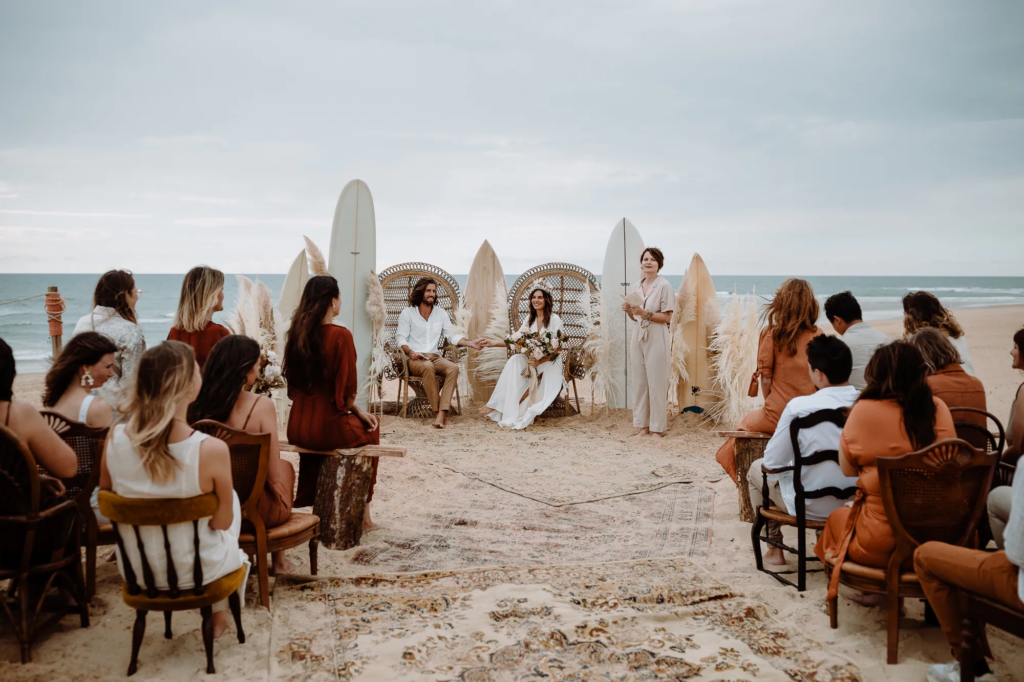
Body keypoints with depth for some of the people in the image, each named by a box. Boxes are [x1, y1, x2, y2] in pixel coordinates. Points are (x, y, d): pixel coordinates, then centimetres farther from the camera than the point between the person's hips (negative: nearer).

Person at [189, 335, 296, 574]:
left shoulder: (199, 404, -9)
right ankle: (278, 559, 36)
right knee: (286, 467, 29)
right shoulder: (261, 405, -22)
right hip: (255, 511, -4)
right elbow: (273, 475, -18)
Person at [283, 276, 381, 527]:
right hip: (328, 428, -5)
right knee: (369, 427, 24)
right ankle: (362, 513, 32)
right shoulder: (340, 335, -16)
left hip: (297, 429, 5)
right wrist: (356, 409, 7)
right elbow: (347, 390, -16)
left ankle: (309, 499, 42)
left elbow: (293, 383, 12)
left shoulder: (297, 333, 2)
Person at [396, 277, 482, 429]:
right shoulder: (407, 313, 6)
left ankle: (442, 412, -38)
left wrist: (470, 343, -3)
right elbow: (400, 337, 0)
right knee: (428, 367, -39)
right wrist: (410, 352, -20)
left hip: (434, 356, 4)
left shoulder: (440, 313, 16)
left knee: (453, 368, -29)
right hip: (415, 358, -4)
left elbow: (451, 335, 12)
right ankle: (437, 411, -35)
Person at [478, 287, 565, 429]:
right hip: (533, 359, 5)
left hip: (549, 363, -5)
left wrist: (540, 362, -25)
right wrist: (492, 343, -6)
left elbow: (556, 349, -11)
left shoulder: (554, 319, -6)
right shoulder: (530, 321, 13)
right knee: (514, 361, -25)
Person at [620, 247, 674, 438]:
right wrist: (629, 311, -3)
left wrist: (646, 314, -19)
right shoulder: (637, 286, 12)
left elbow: (667, 317, -9)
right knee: (639, 382, 7)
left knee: (656, 383, -3)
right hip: (638, 336, 6)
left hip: (657, 338, -6)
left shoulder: (664, 286, -6)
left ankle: (658, 428, 5)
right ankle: (642, 425, 15)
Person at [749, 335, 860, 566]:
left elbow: (773, 463, -17)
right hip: (855, 502, 5)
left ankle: (775, 548, 28)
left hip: (809, 506, -4)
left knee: (756, 469, 24)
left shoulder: (799, 406, -25)